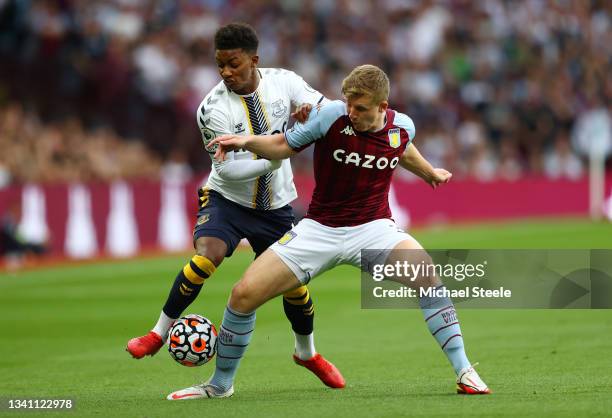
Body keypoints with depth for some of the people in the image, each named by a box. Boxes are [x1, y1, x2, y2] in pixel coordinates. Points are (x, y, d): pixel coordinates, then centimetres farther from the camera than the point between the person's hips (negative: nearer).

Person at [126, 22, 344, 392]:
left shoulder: (282, 82, -12)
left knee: (294, 283, 3)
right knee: (207, 255, -29)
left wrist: (312, 112, -32)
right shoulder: (213, 109, -22)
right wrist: (278, 156, -31)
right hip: (227, 199, -3)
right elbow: (228, 169, -22)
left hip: (275, 207, 3)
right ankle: (160, 332, -12)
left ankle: (307, 353, 32)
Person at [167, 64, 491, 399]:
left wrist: (429, 172, 37)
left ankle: (464, 371, -17)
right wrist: (247, 142, -20)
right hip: (319, 229, 0)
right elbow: (283, 146, -1)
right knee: (244, 294, -10)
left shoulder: (402, 126, -6)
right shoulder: (330, 115, -15)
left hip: (373, 228, 0)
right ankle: (220, 383, 14)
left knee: (427, 276, -30)